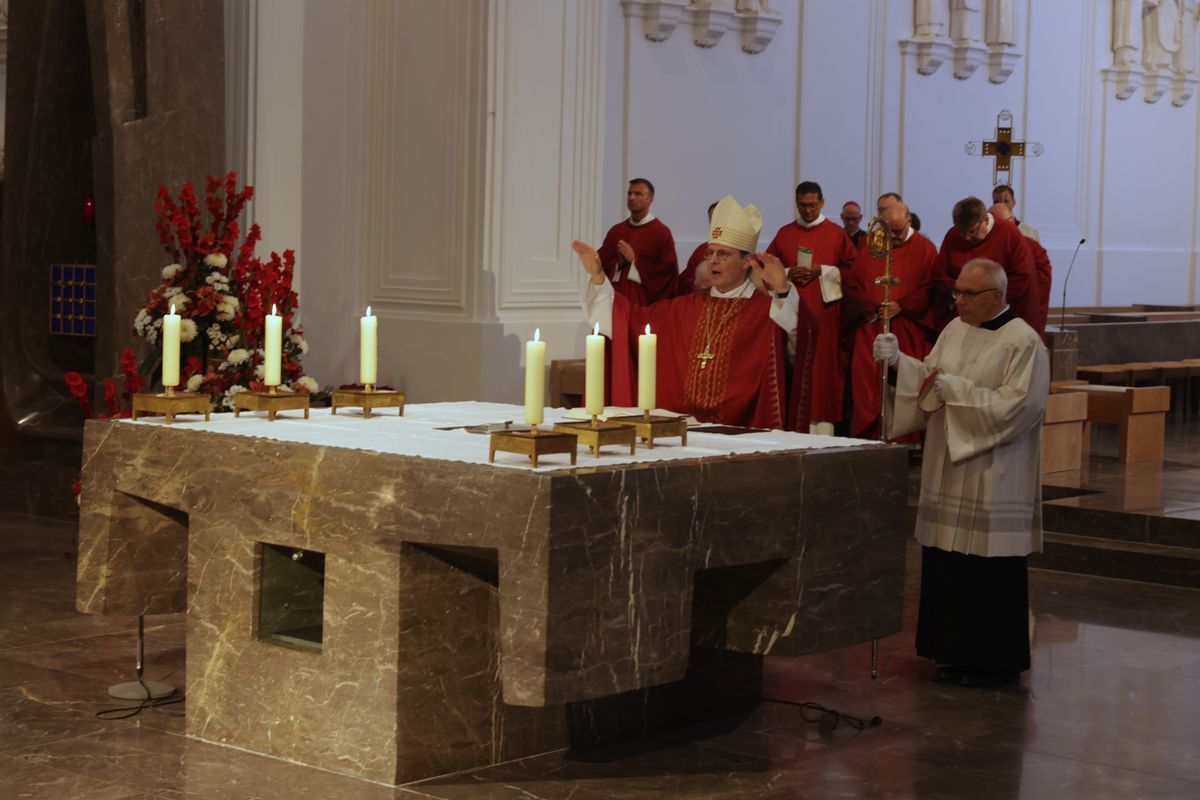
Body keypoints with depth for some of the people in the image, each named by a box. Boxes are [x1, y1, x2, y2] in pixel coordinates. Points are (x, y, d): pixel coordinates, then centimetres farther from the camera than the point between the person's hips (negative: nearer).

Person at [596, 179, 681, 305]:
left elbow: (667, 270, -9)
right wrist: (619, 263, -10)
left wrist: (635, 260, -11)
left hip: (645, 301, -4)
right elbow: (601, 263, 10)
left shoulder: (661, 232, -2)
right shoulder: (615, 231, 13)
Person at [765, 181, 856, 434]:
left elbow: (851, 269, 2)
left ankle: (823, 422, -6)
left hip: (824, 311, -2)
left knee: (823, 367, -5)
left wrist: (823, 271, -11)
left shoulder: (836, 234, 6)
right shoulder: (784, 234, 12)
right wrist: (788, 274, -7)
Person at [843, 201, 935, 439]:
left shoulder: (924, 249, 3)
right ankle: (866, 437, 1)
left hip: (907, 331, -3)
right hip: (870, 326, 3)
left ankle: (904, 441, -1)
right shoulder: (870, 247, 13)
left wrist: (901, 305, -14)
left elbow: (930, 289, -5)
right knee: (865, 383, -3)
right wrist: (868, 305, -6)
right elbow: (853, 286, 12)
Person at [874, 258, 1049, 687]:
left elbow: (1015, 406, -17)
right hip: (949, 471, 7)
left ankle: (996, 661, 8)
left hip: (993, 484, -7)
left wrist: (956, 389, -17)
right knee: (948, 565, 9)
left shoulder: (1023, 343, -11)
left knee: (990, 569, -2)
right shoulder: (955, 330, 11)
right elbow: (929, 380, 11)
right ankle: (959, 653, 20)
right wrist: (898, 361, -6)